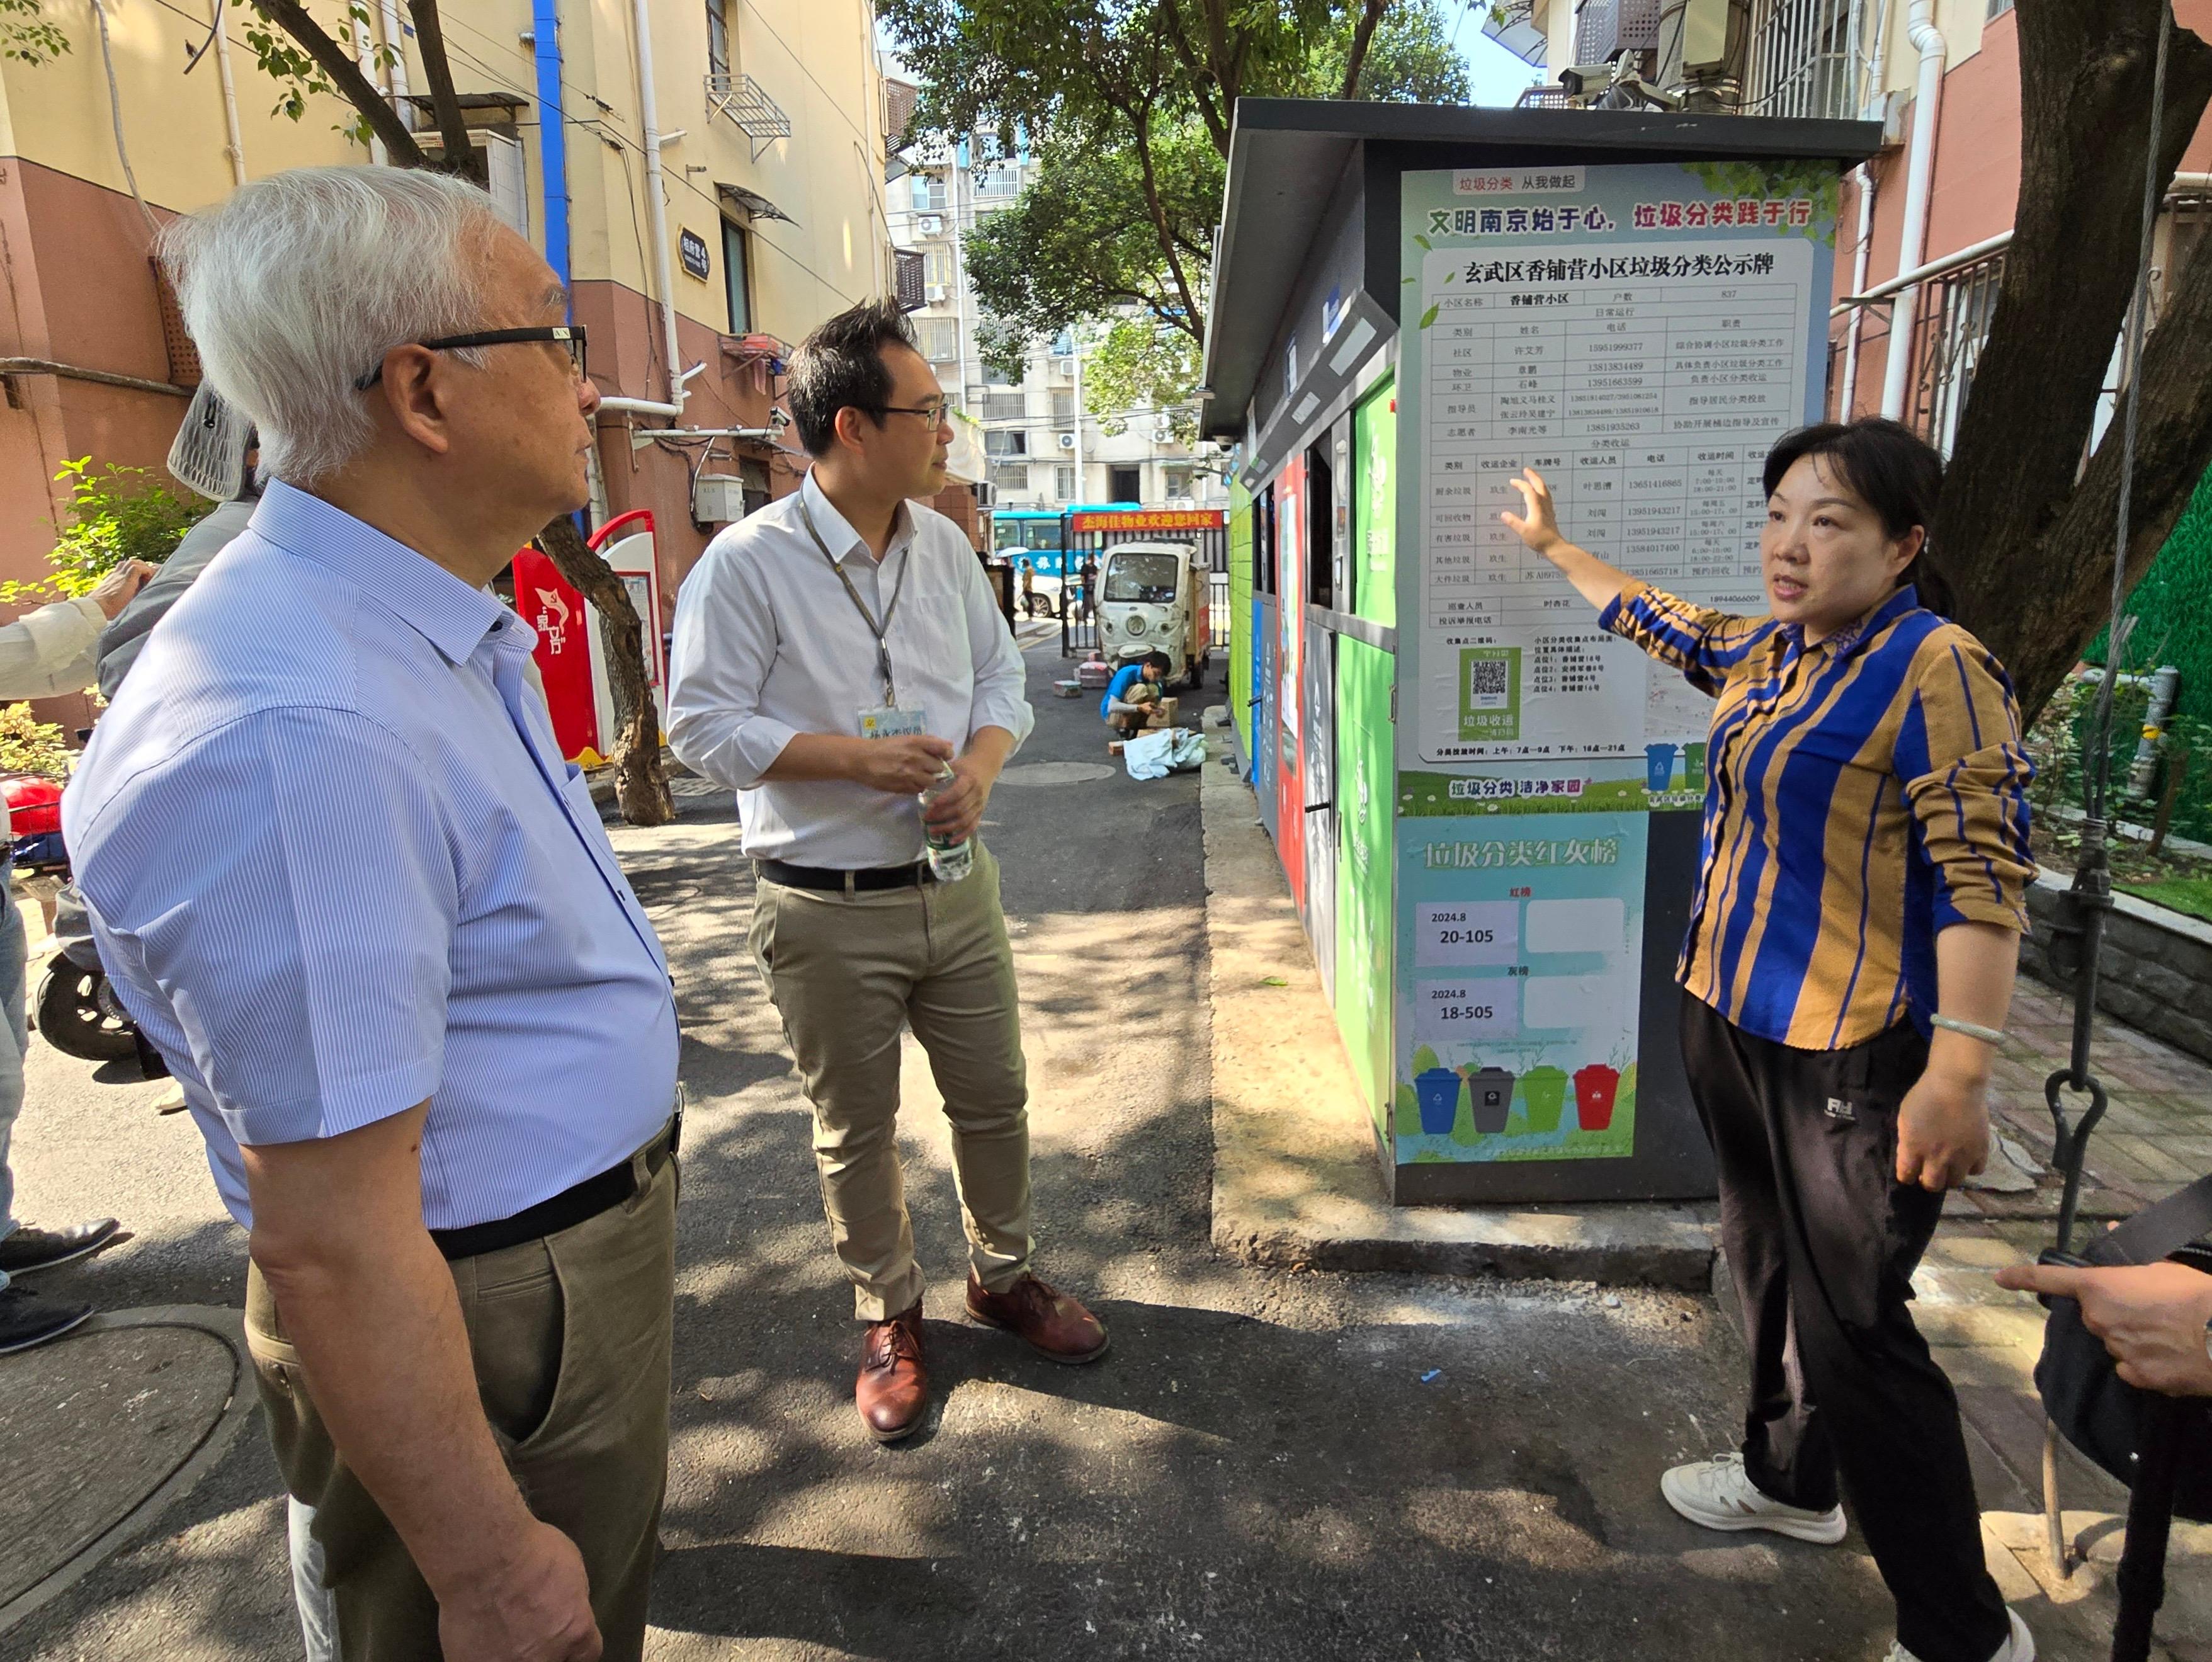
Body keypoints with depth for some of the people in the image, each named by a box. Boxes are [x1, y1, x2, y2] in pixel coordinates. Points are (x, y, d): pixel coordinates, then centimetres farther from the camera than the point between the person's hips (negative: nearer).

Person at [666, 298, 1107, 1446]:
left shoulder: (944, 545, 6)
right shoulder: (746, 563, -13)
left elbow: (1002, 675, 11)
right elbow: (703, 725, -13)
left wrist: (980, 764, -9)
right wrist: (857, 756, -22)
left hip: (955, 885, 5)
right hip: (828, 911, -5)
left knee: (994, 1100, 16)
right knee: (855, 1133, 12)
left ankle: (1004, 1276, 40)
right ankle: (889, 1317, 34)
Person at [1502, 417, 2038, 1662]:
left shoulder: (1939, 670, -16)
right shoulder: (1769, 655, 8)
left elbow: (1981, 878, -21)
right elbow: (1660, 621, 27)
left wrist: (1959, 1071, -26)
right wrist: (1554, 543, 38)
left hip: (1856, 1056, -8)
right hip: (1734, 1024, 8)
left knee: (1852, 1328, -2)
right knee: (1769, 1267, 22)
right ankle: (1790, 1481, 44)